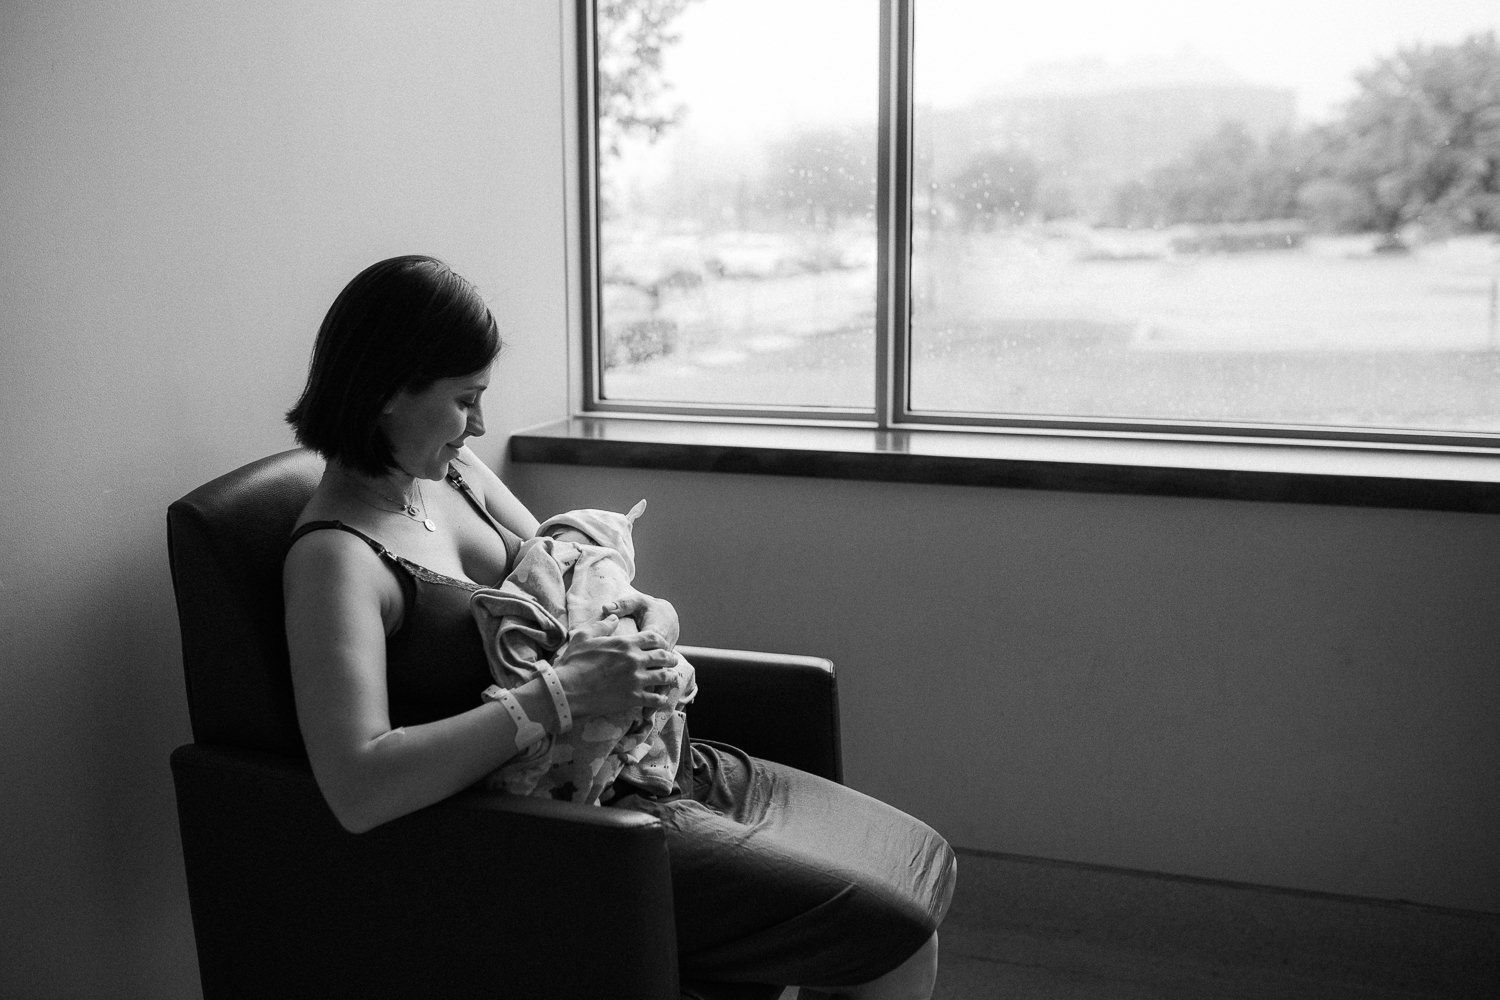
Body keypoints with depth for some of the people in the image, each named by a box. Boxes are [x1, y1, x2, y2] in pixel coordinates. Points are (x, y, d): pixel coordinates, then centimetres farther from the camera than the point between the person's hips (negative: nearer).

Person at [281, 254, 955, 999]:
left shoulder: (453, 473, 7)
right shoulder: (336, 557, -19)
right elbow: (357, 790, -32)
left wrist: (645, 616, -4)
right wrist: (559, 695, -31)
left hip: (647, 765, 9)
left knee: (924, 861, 11)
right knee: (898, 938, -11)